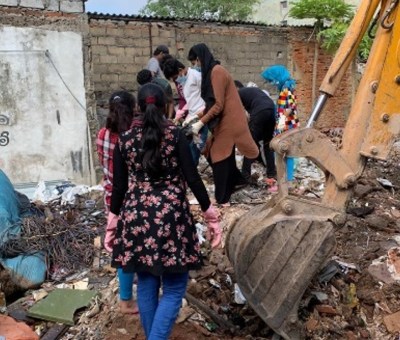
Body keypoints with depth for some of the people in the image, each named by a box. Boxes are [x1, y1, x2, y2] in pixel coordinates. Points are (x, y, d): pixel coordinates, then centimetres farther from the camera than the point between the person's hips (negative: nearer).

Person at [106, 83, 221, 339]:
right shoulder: (175, 135, -5)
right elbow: (193, 178, -7)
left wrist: (114, 220, 16)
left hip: (135, 218, 4)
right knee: (174, 288, 5)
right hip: (171, 217, -3)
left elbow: (119, 185, 4)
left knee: (146, 284, 17)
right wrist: (211, 215, 1)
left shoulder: (125, 139, 2)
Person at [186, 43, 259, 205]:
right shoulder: (212, 71, 15)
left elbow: (218, 105, -19)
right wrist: (196, 116, 11)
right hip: (224, 121, 9)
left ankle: (222, 199, 9)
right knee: (225, 159, 15)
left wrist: (200, 123, -16)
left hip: (228, 122, -9)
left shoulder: (217, 71, -15)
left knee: (219, 160, -1)